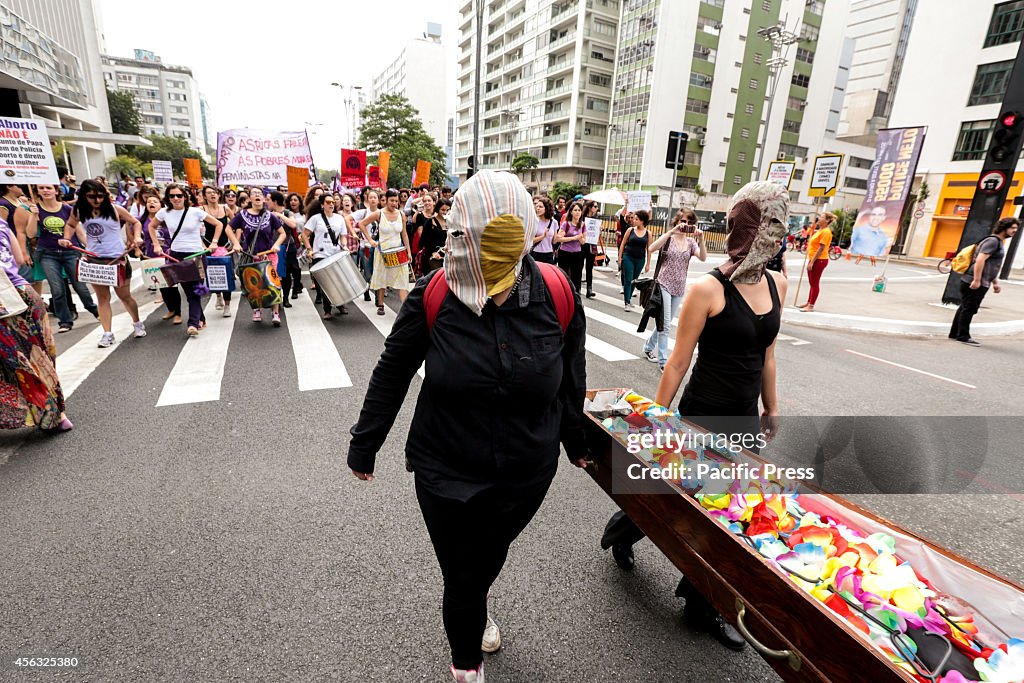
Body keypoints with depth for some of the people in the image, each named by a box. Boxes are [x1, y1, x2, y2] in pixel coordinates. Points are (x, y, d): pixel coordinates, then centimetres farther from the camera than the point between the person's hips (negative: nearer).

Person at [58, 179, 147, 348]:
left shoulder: (114, 209, -4)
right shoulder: (79, 211, 3)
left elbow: (136, 222, 5)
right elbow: (70, 225, 21)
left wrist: (137, 237, -12)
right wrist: (66, 239, 3)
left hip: (118, 258, -2)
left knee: (124, 296, 7)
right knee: (102, 298, 5)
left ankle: (137, 324, 29)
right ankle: (107, 334, 7)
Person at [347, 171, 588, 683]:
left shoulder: (557, 295, -13)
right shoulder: (433, 295, -17)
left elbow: (570, 376, 2)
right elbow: (391, 374, -5)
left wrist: (574, 439, 14)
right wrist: (364, 445, 4)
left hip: (526, 472, 3)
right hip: (446, 472, -2)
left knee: (490, 558, 28)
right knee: (460, 577, 12)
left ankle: (476, 609, 66)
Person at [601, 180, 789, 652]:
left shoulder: (776, 285, 4)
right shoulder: (708, 289, -17)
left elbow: (765, 353, 14)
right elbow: (678, 362, -14)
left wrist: (771, 408, 18)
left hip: (745, 419, 7)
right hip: (702, 418, -6)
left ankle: (702, 606, 34)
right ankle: (623, 529, 42)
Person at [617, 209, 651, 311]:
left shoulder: (648, 233, 1)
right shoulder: (630, 230, -1)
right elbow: (622, 244, 4)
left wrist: (648, 264, 2)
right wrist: (620, 258, 0)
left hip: (640, 260, 2)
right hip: (628, 258, -1)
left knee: (634, 280, 13)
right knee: (628, 280, -5)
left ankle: (629, 297, 32)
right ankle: (627, 303, -3)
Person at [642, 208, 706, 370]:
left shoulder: (691, 242, 7)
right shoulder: (668, 238, -3)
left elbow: (703, 258, -9)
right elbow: (651, 249, -23)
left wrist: (701, 239, -23)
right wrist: (671, 231, -27)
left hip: (679, 288, 5)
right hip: (664, 285, -5)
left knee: (665, 323, 15)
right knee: (665, 324, -7)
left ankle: (649, 347, 35)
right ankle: (663, 361, 0)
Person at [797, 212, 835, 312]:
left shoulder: (826, 231, -15)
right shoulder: (819, 231, 13)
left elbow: (821, 248, -21)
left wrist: (812, 262, -21)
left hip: (819, 260, -9)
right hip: (813, 259, 9)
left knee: (815, 283, -3)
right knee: (812, 283, 17)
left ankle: (811, 306, 3)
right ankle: (808, 302, 27)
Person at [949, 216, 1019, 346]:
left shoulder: (998, 242, 22)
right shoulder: (993, 240, -11)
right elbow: (980, 260, -21)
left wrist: (995, 283, 26)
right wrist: (977, 280, -25)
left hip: (980, 283, 10)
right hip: (974, 282, -10)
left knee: (965, 308, 13)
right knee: (969, 309, -6)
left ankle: (955, 333, 18)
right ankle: (963, 336, -2)